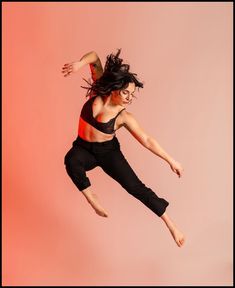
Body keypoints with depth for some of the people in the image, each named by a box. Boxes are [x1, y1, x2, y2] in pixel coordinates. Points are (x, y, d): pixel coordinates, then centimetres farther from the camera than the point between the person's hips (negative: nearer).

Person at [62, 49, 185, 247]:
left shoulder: (124, 117, -19)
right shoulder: (99, 93, -15)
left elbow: (147, 140, -15)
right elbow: (94, 56, -13)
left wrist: (171, 160, -16)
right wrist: (79, 64, -33)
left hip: (108, 151, -2)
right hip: (83, 149, 2)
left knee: (134, 186, -14)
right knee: (71, 160, -36)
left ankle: (170, 223, -1)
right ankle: (92, 199, -17)